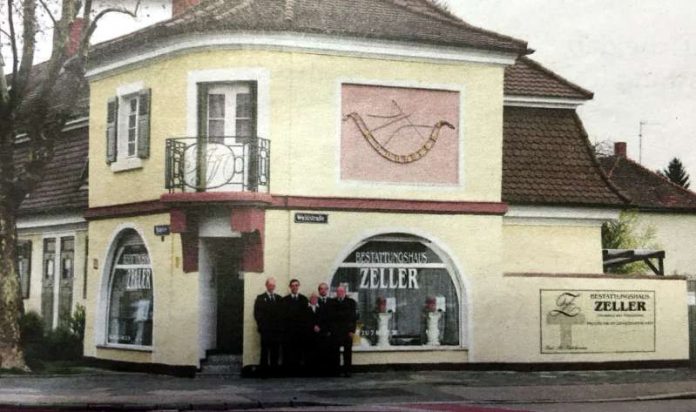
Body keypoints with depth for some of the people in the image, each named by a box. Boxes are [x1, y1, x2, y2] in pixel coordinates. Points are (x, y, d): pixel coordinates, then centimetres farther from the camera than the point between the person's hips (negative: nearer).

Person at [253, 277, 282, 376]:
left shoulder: (279, 298, 17)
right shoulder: (260, 298, 6)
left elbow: (281, 312, 16)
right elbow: (257, 313, -2)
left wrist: (281, 325, 4)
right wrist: (261, 324, -11)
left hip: (277, 329, 4)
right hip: (265, 329, -4)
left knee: (275, 351, 2)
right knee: (265, 350, -5)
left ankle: (274, 369, 6)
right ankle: (264, 369, -4)